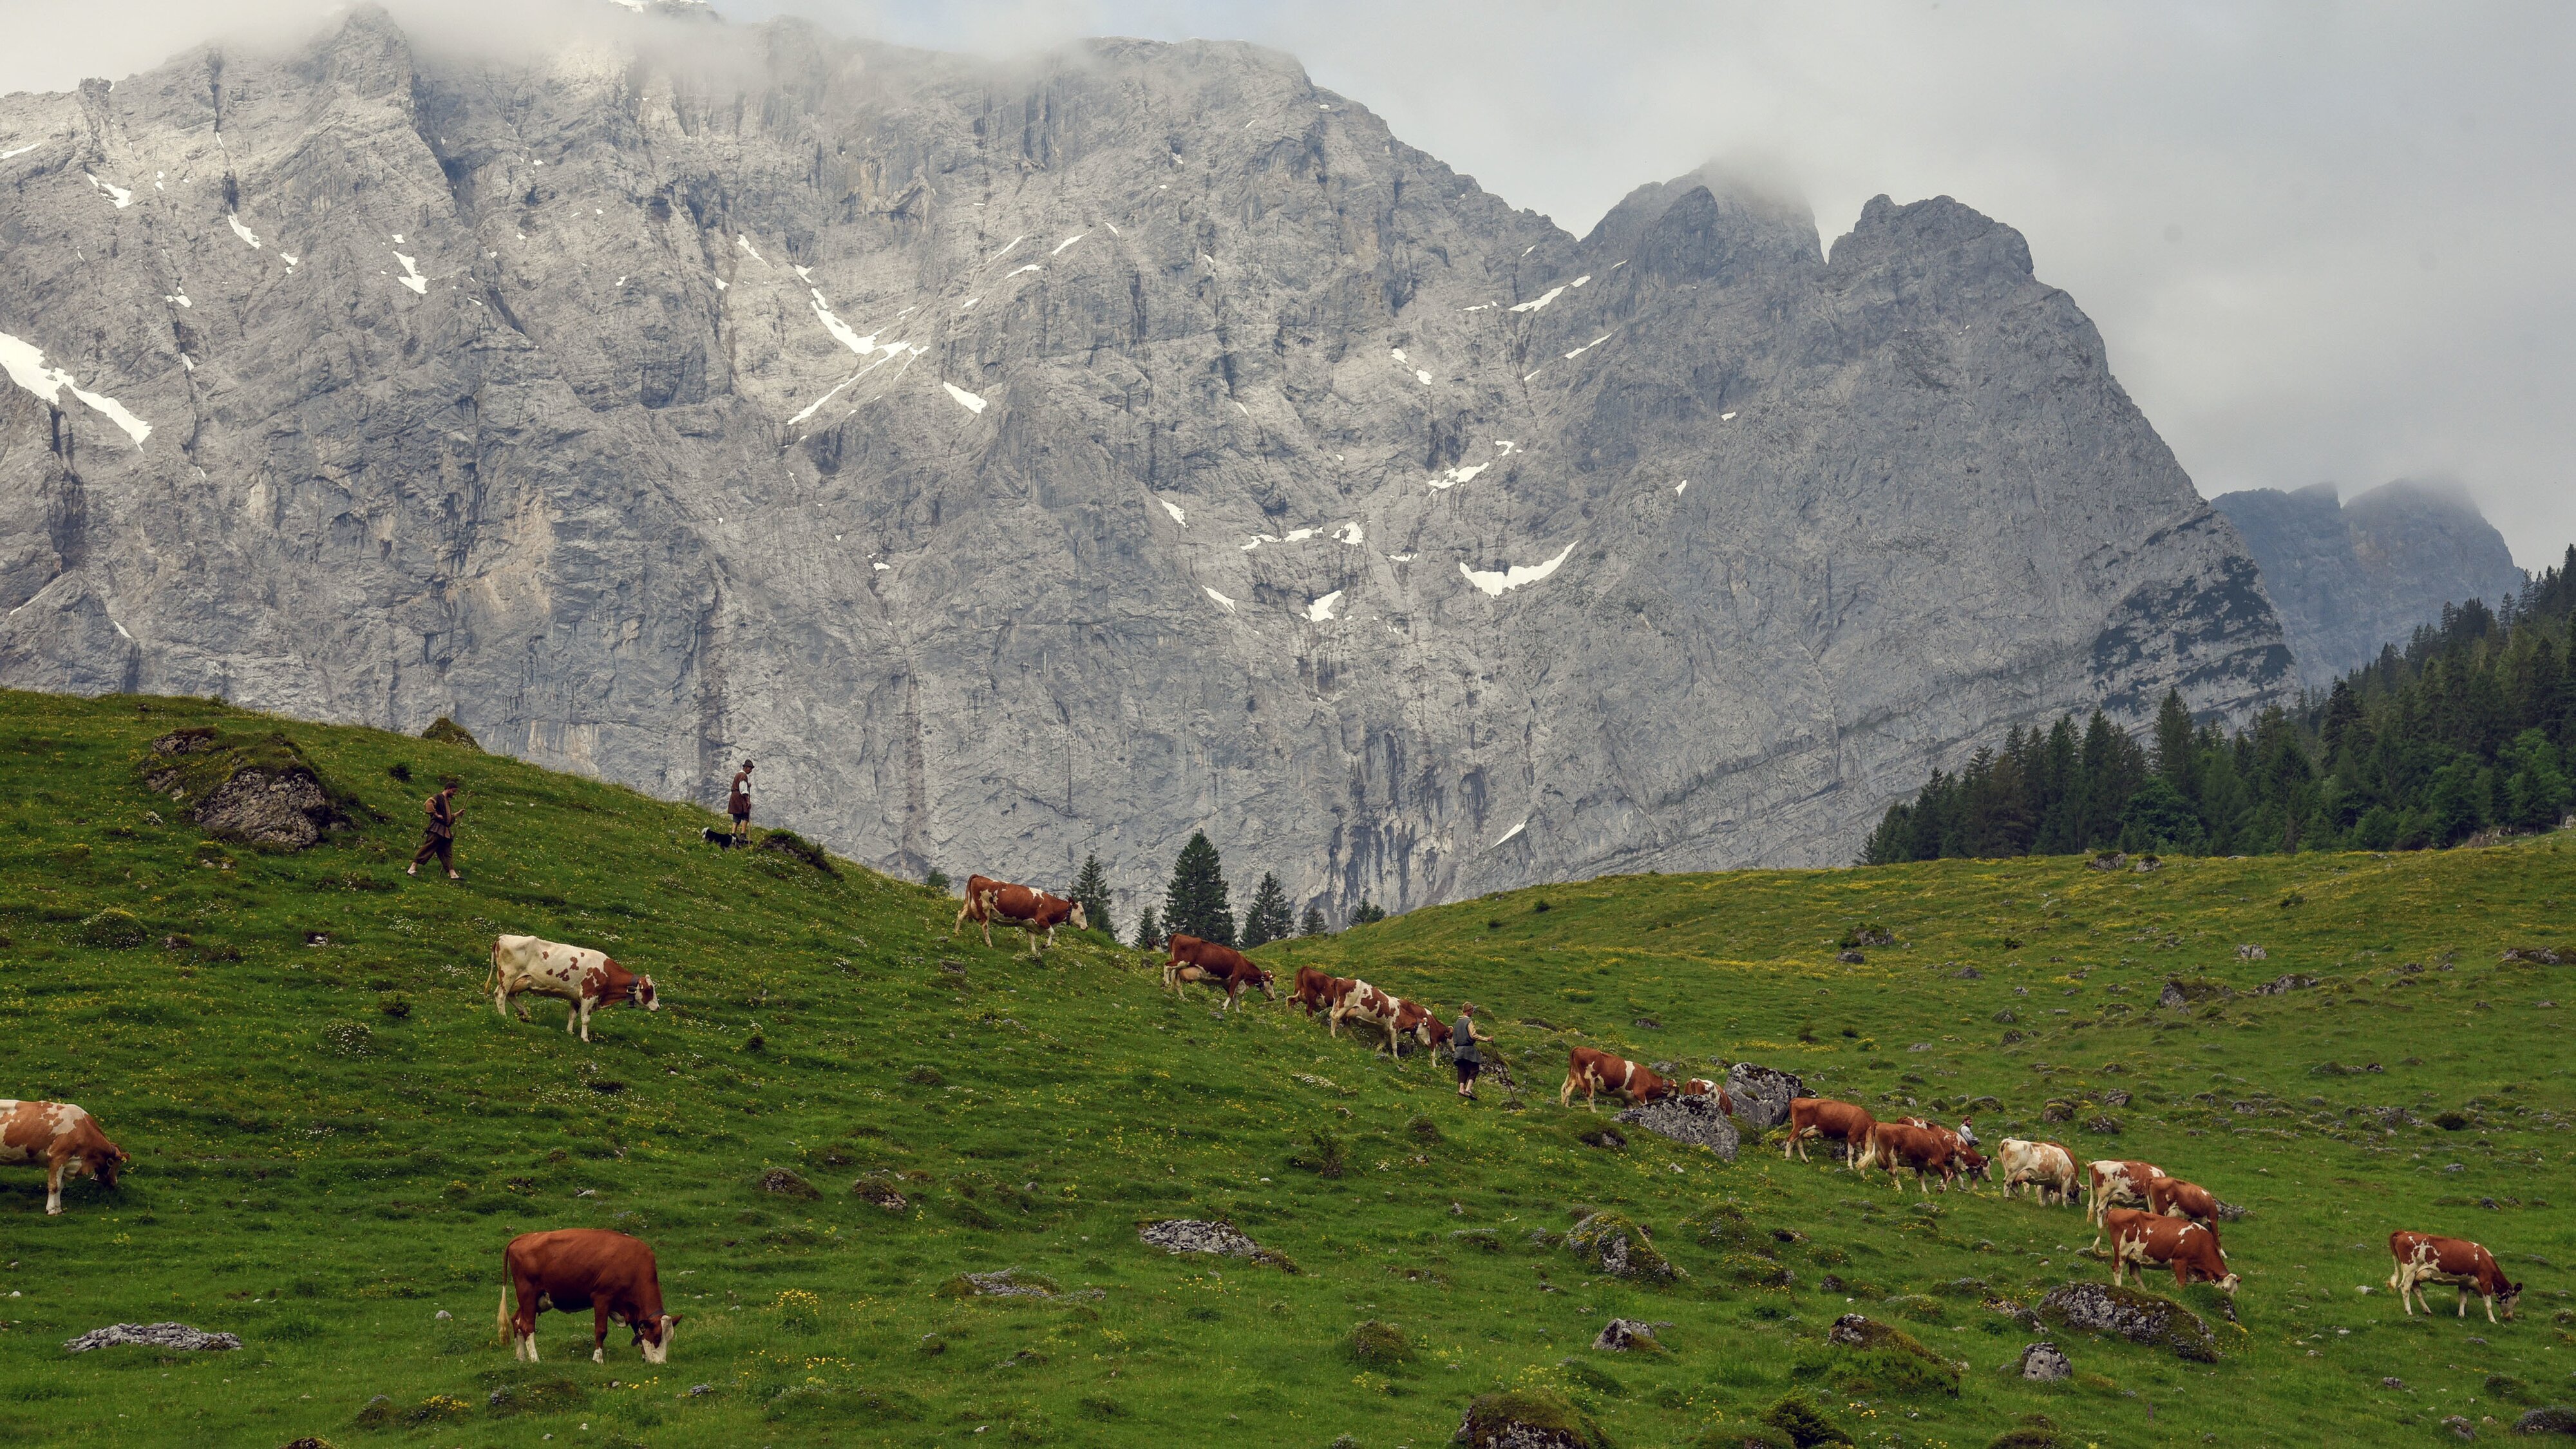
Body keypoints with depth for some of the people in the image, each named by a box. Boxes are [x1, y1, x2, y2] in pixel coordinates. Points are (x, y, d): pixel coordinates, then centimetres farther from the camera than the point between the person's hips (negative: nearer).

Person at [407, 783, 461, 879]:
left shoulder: (448, 802, 25)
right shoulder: (438, 798, -4)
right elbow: (429, 804, -23)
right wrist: (436, 815, -20)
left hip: (445, 831, 9)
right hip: (436, 830, -9)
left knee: (447, 853, 4)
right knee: (427, 849, -13)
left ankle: (452, 874, 1)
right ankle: (412, 869, -13)